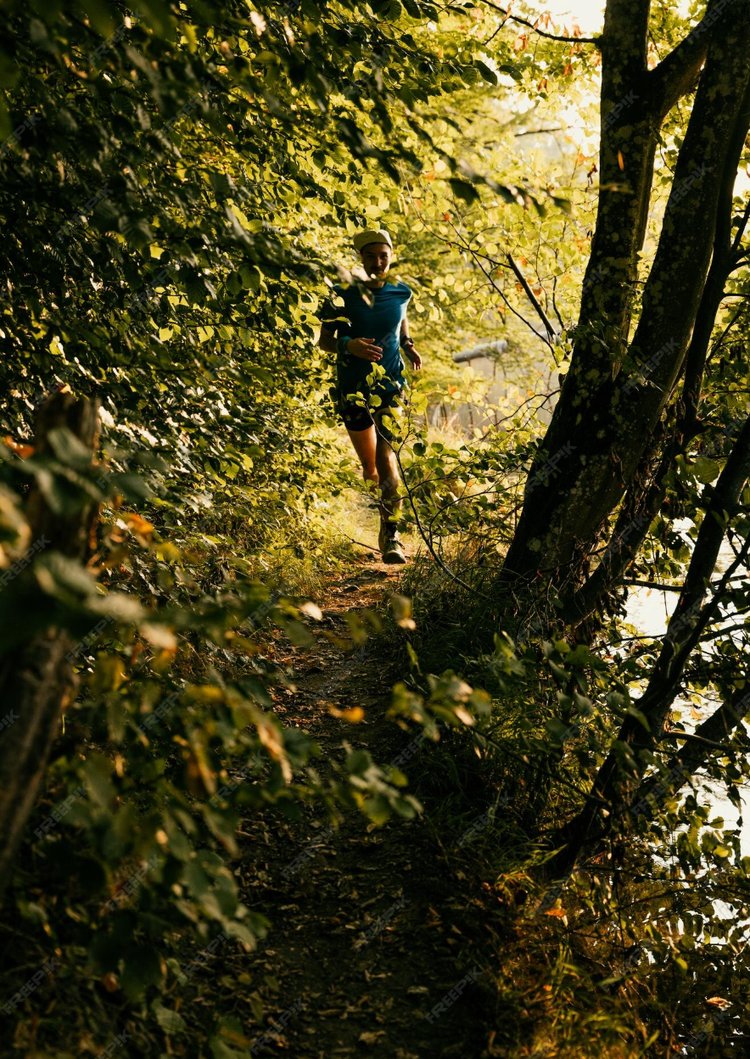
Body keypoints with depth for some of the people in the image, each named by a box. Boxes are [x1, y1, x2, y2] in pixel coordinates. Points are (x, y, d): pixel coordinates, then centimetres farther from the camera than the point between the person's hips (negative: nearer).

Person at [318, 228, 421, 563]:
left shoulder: (401, 293, 2)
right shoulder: (343, 294, -5)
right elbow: (324, 340, -1)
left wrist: (408, 346, 2)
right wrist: (348, 344, -22)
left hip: (392, 385, 0)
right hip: (354, 388, 0)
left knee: (387, 459, -15)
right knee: (369, 466, 10)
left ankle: (391, 536, -13)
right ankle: (374, 529, 33)